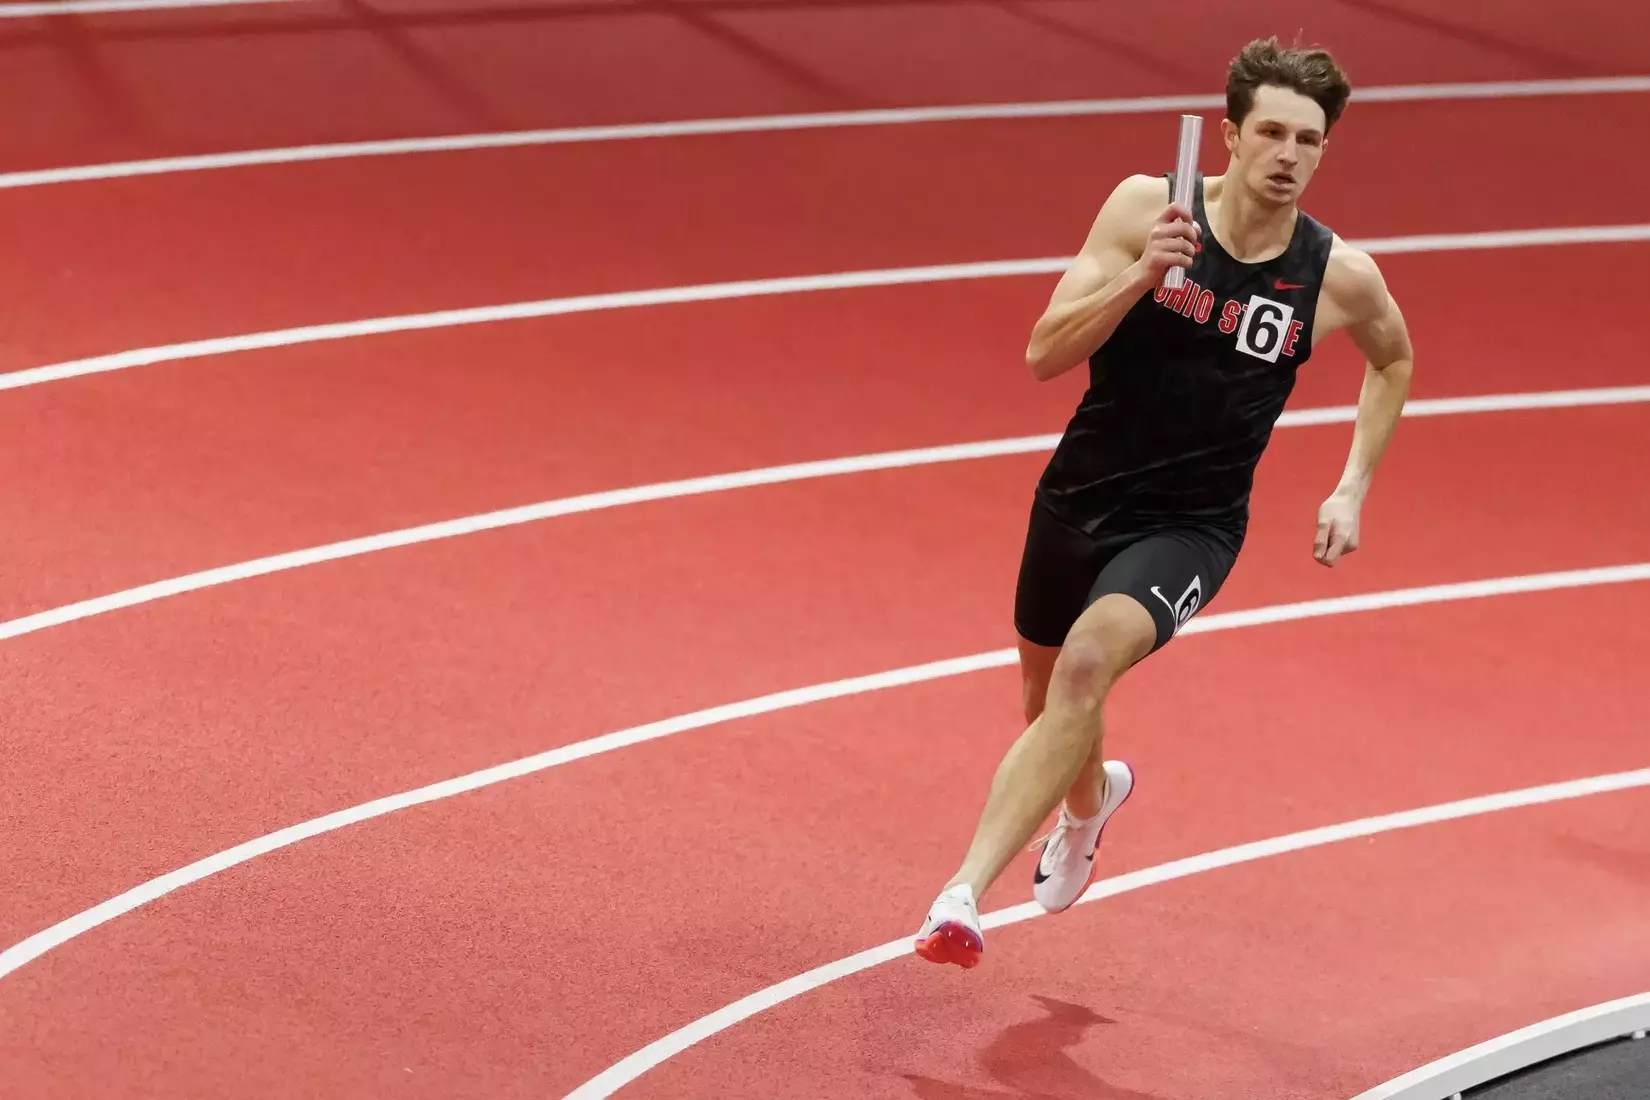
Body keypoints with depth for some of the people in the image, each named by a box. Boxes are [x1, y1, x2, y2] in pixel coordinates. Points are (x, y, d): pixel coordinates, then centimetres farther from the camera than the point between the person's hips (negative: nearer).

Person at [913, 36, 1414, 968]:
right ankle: (1090, 798, 61)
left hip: (1191, 524, -3)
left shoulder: (1340, 276, -10)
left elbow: (1394, 359, 14)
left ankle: (966, 893, -33)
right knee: (1048, 698, 23)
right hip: (1079, 498, 3)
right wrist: (1142, 276, -31)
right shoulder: (1147, 206, -12)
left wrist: (1352, 492, 8)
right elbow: (1046, 354, -16)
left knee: (1088, 663, -30)